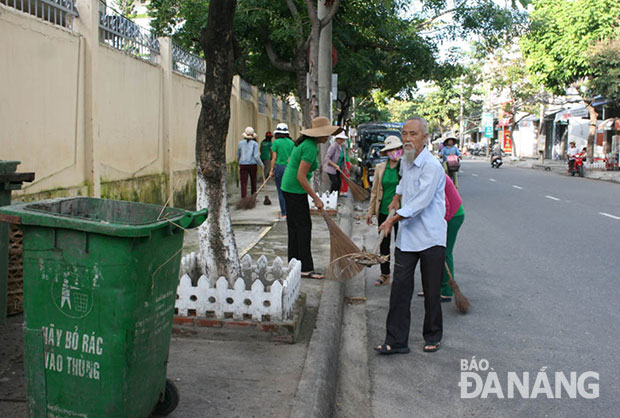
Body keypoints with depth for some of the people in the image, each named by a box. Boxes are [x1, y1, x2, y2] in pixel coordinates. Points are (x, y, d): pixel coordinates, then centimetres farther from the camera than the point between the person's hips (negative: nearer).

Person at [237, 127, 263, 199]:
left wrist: (239, 163, 29)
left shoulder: (241, 143, 3)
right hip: (252, 165, 0)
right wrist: (261, 164, 2)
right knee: (253, 182, 16)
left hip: (243, 165, 0)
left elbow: (238, 155, 12)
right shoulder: (254, 143, -2)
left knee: (243, 183, -3)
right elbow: (256, 156, -10)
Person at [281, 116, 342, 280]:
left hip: (289, 188, 10)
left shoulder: (306, 142, 9)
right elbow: (301, 177, -23)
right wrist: (316, 198, -19)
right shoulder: (311, 148, -20)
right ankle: (306, 268, -1)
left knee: (294, 227, 14)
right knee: (303, 227, -6)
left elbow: (290, 160, 21)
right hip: (295, 190, -10)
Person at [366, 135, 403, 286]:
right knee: (384, 244, 10)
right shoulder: (380, 168, 3)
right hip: (383, 211, 3)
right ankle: (385, 275, 23)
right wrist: (371, 211, 9)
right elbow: (374, 191, 10)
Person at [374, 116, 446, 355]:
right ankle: (396, 341, 7)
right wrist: (397, 197, 42)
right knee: (400, 288, 2)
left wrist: (394, 219, -20)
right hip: (406, 237, 7)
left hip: (430, 239, -6)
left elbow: (420, 202, -24)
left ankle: (433, 337, 26)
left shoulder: (432, 166, -17)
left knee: (431, 292, 6)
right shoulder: (405, 161, 10)